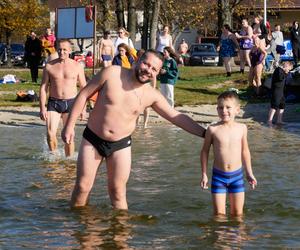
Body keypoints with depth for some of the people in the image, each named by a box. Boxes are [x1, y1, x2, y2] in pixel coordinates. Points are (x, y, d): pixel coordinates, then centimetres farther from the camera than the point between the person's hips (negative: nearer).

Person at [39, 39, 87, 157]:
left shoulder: (77, 66, 2)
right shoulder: (49, 66, 2)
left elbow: (84, 88, 7)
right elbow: (43, 87, 4)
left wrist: (83, 108, 3)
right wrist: (42, 108, -3)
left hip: (70, 103, 0)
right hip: (53, 103, 0)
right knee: (50, 134, -13)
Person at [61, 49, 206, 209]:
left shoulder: (151, 95, -6)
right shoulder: (111, 73, -12)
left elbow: (177, 117, -1)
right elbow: (84, 94, -6)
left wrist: (204, 133, -8)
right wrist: (70, 125, -8)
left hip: (121, 145, 1)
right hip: (92, 139, -1)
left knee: (118, 192, 4)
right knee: (82, 187, 2)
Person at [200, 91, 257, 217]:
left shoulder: (241, 128, -3)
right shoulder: (213, 129, -9)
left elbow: (245, 151, 10)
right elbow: (205, 151, 2)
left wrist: (249, 173, 13)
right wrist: (204, 174, 2)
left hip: (237, 175, 2)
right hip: (219, 176, -1)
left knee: (237, 213, 9)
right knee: (219, 214, 1)